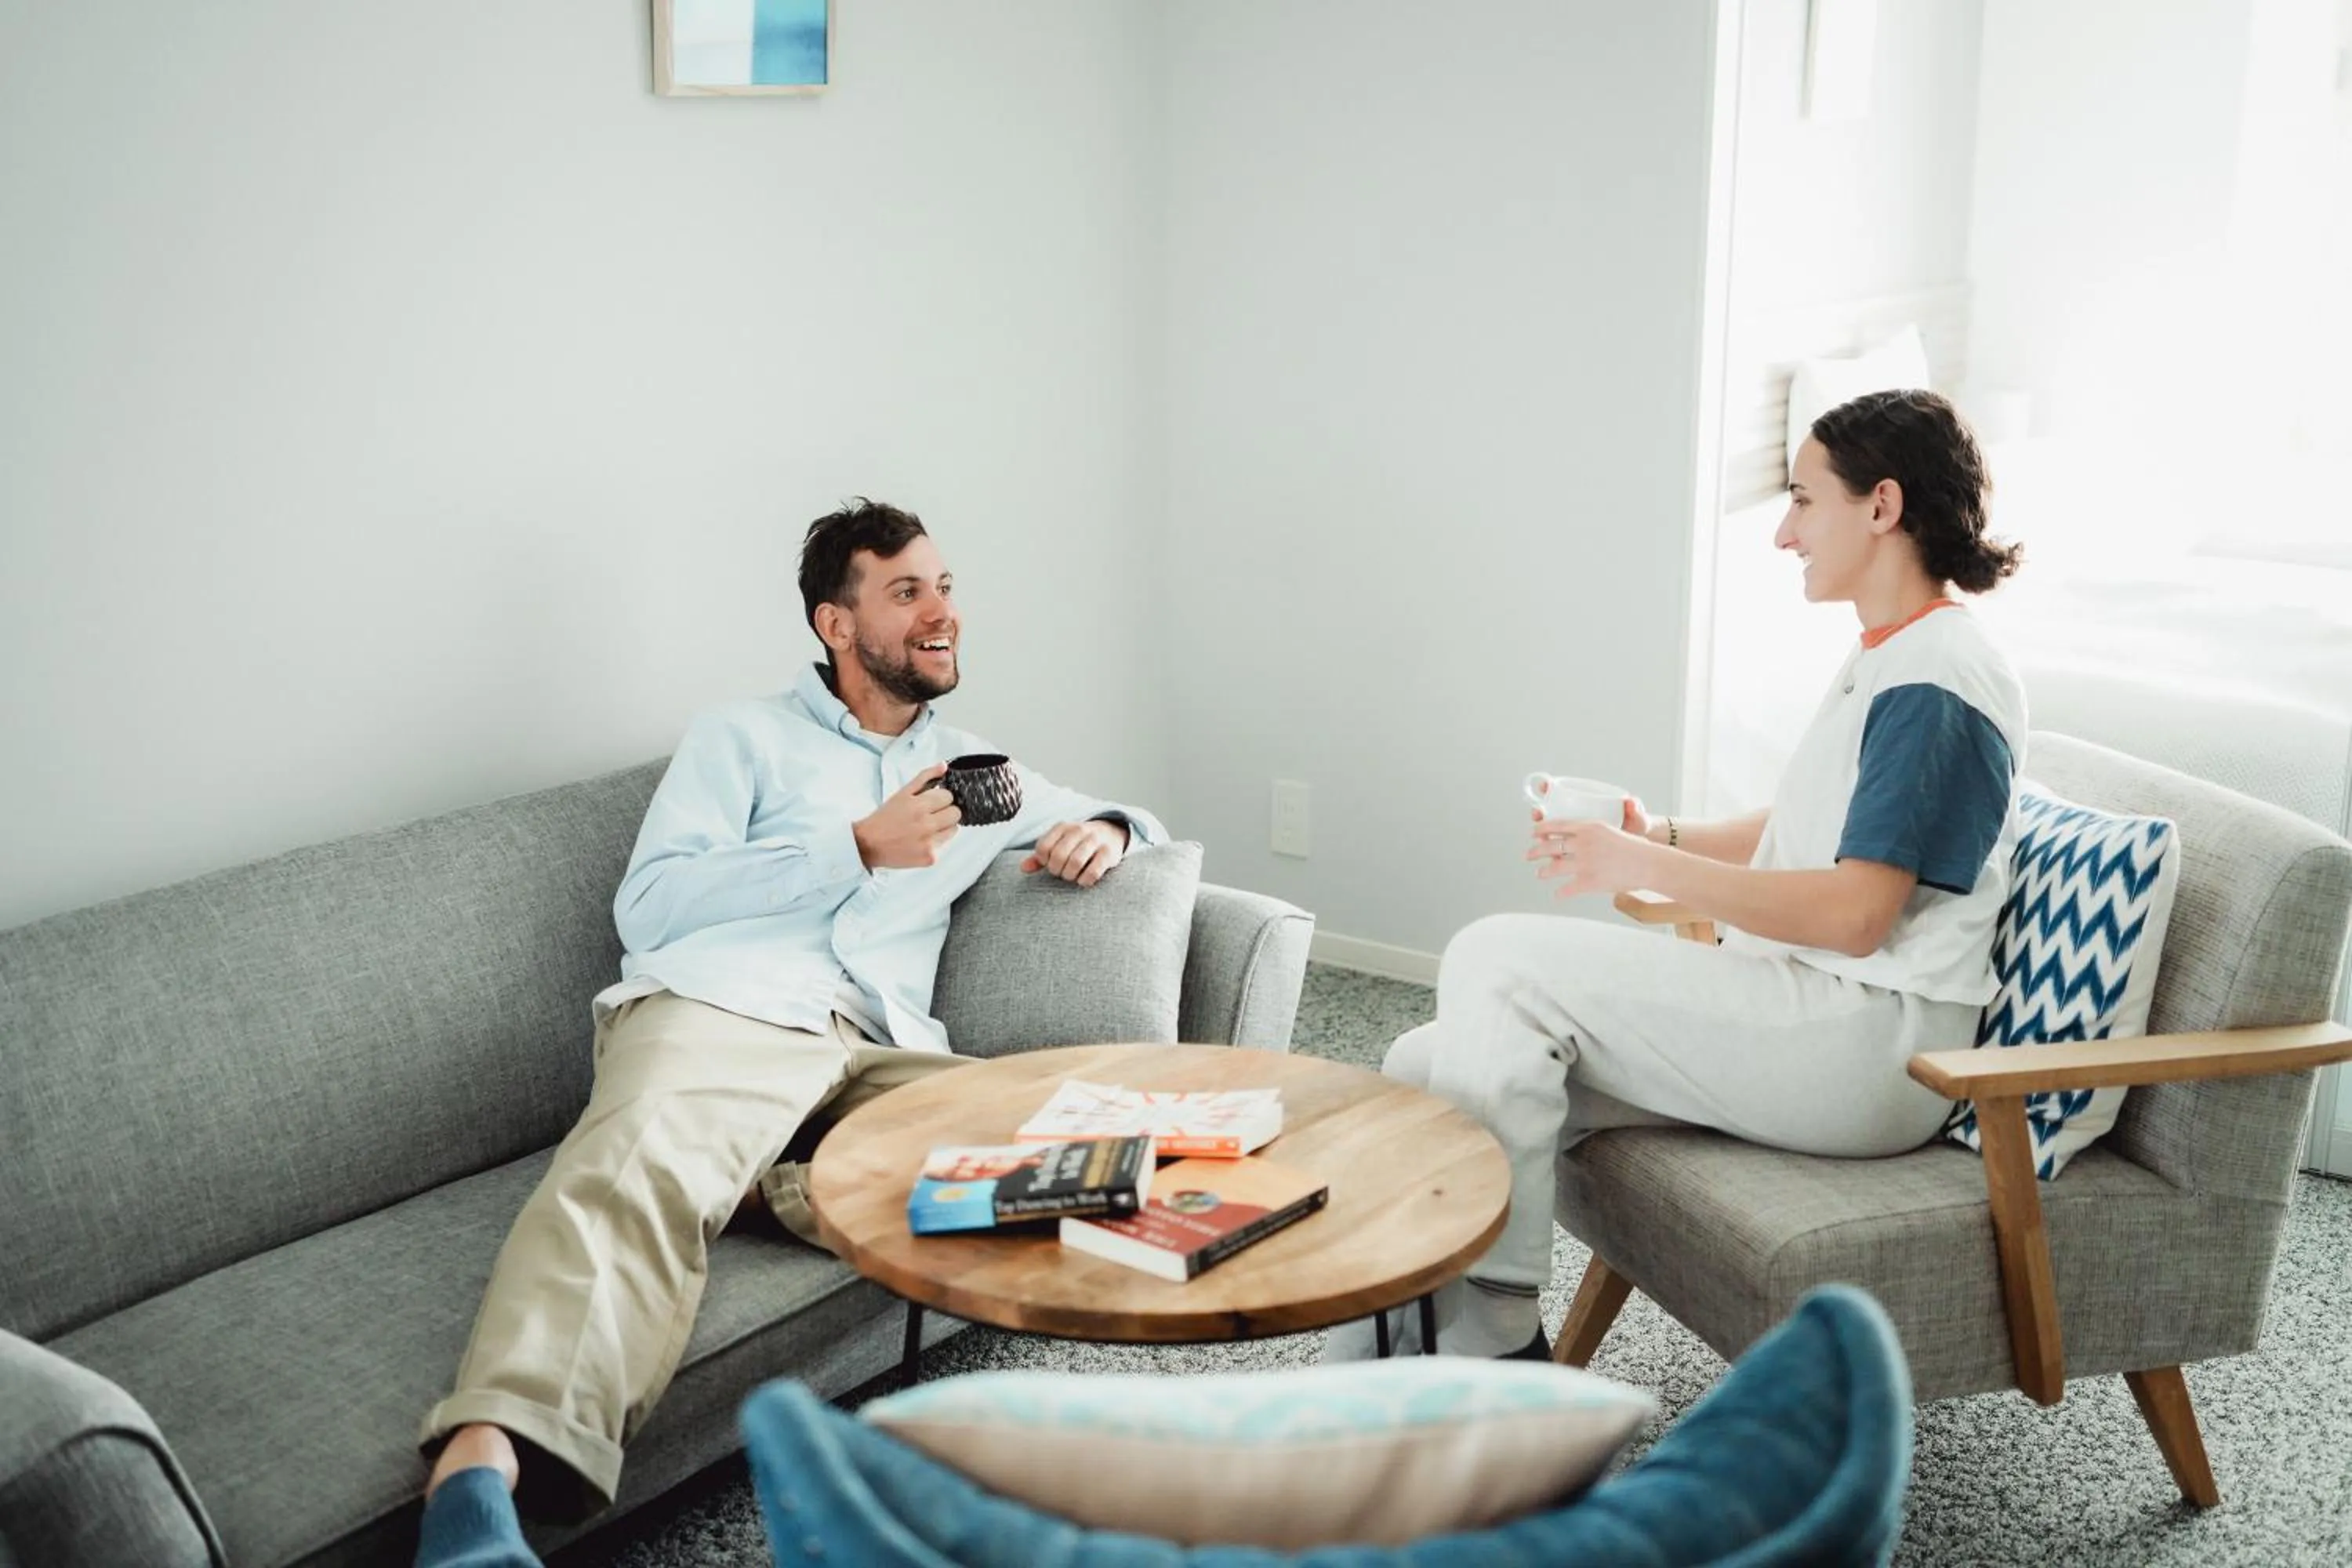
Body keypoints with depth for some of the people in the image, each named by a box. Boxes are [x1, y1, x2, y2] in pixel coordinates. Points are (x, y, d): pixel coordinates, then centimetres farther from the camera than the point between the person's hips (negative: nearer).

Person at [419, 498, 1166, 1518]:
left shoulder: (972, 769, 31)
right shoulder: (745, 738, 19)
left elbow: (1120, 822, 43)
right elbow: (648, 908, 5)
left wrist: (1105, 832, 16)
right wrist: (858, 849, -1)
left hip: (882, 1049, 4)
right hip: (721, 1009, -4)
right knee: (636, 1175, -39)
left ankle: (763, 1184, -24)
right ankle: (483, 1458, -57)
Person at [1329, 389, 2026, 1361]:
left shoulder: (1940, 683, -13)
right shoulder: (1883, 660, 19)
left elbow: (1856, 912, -21)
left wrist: (1647, 868, -18)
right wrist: (1663, 837, 7)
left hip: (1866, 1045, -10)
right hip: (1796, 1018, 10)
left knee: (1501, 962, -22)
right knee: (1429, 1070, -5)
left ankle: (1493, 1339, -14)